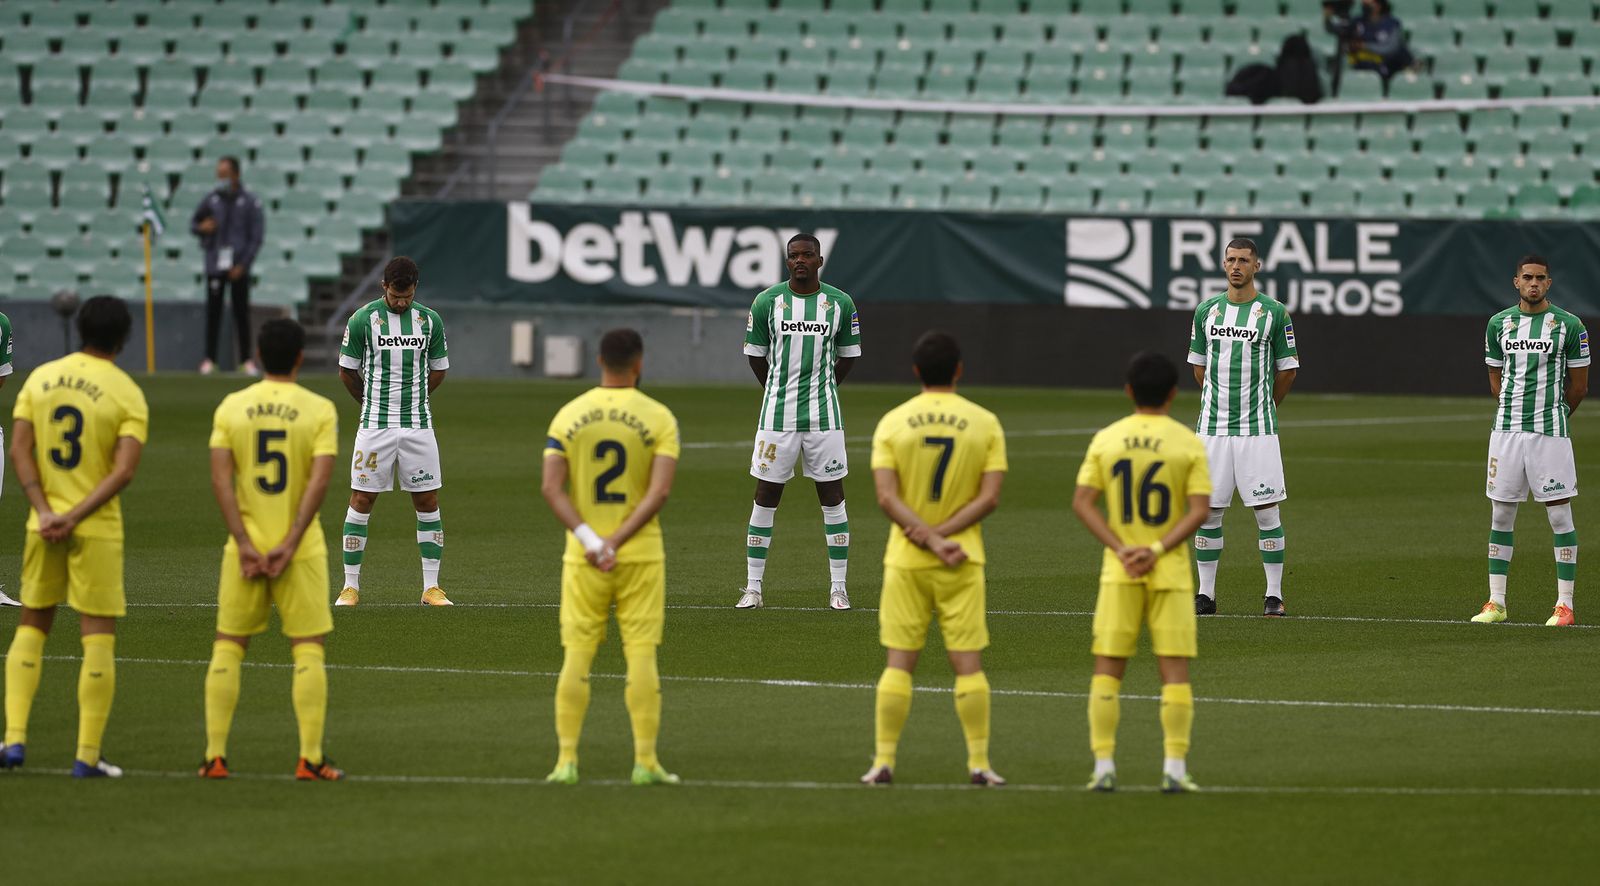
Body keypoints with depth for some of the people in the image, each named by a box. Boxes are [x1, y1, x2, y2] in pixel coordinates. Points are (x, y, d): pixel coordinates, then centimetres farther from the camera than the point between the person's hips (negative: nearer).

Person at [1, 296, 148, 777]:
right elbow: (124, 470, -15)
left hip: (43, 525, 3)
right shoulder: (128, 395, -6)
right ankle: (88, 755, 0)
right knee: (99, 637, 2)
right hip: (98, 531, -3)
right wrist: (76, 517, -15)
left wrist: (45, 511, -9)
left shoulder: (40, 378, 4)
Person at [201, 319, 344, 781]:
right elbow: (319, 482, -13)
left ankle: (215, 756, 7)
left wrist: (245, 545, -8)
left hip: (246, 547, 2)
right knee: (308, 650, 4)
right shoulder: (320, 410, -4)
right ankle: (310, 758, 0)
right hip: (301, 551, -2)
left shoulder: (231, 407, 2)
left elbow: (220, 479, -6)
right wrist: (290, 544, -13)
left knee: (227, 647, 9)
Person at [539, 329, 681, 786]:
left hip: (582, 558, 2)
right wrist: (617, 543, -14)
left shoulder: (569, 416, 3)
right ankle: (645, 762, 2)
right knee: (641, 655, 3)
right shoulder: (658, 418, -4)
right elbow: (660, 490, -14)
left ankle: (566, 761, 3)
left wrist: (589, 541, -12)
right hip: (641, 556, -2)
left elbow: (551, 487, -7)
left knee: (576, 656, 6)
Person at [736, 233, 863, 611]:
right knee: (766, 496, 2)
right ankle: (753, 586, 8)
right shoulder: (767, 302, -1)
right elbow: (755, 354, 10)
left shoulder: (840, 304, 0)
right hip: (777, 415, 0)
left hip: (824, 414, 0)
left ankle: (838, 586, 8)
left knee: (832, 496, 2)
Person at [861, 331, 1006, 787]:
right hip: (964, 561, 0)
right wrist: (941, 535, -10)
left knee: (898, 662, 5)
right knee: (968, 663, 3)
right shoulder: (985, 423, -1)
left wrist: (929, 538, -12)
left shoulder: (892, 423, -1)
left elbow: (887, 497, -9)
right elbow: (989, 497, -8)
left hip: (905, 560, 0)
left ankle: (884, 761, 3)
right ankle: (979, 762, 2)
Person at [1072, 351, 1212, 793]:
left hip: (1118, 573, 1)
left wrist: (1122, 550, -8)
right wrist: (1158, 550, -12)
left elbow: (1082, 501, -4)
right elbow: (1198, 509, -10)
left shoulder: (1105, 440, 2)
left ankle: (1104, 766, 2)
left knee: (1107, 670, 7)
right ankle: (1175, 769, -3)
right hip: (1171, 572, -1)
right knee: (1175, 670, 3)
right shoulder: (1189, 443, -2)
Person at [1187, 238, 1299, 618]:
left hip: (1257, 429, -3)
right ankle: (1205, 594, 10)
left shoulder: (1274, 313, -2)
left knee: (1267, 510, -3)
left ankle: (1274, 595, 2)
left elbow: (1287, 371, 5)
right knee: (1208, 510, 3)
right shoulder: (1207, 311, 8)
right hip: (1213, 426, 3)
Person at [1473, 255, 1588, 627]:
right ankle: (1496, 603, 11)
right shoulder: (1499, 324, 8)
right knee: (1500, 514, 5)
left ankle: (1565, 605, 0)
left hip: (1550, 431, -4)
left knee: (1560, 514, -4)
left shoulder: (1569, 326, -3)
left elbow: (1578, 386, 4)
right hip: (1506, 428, 4)